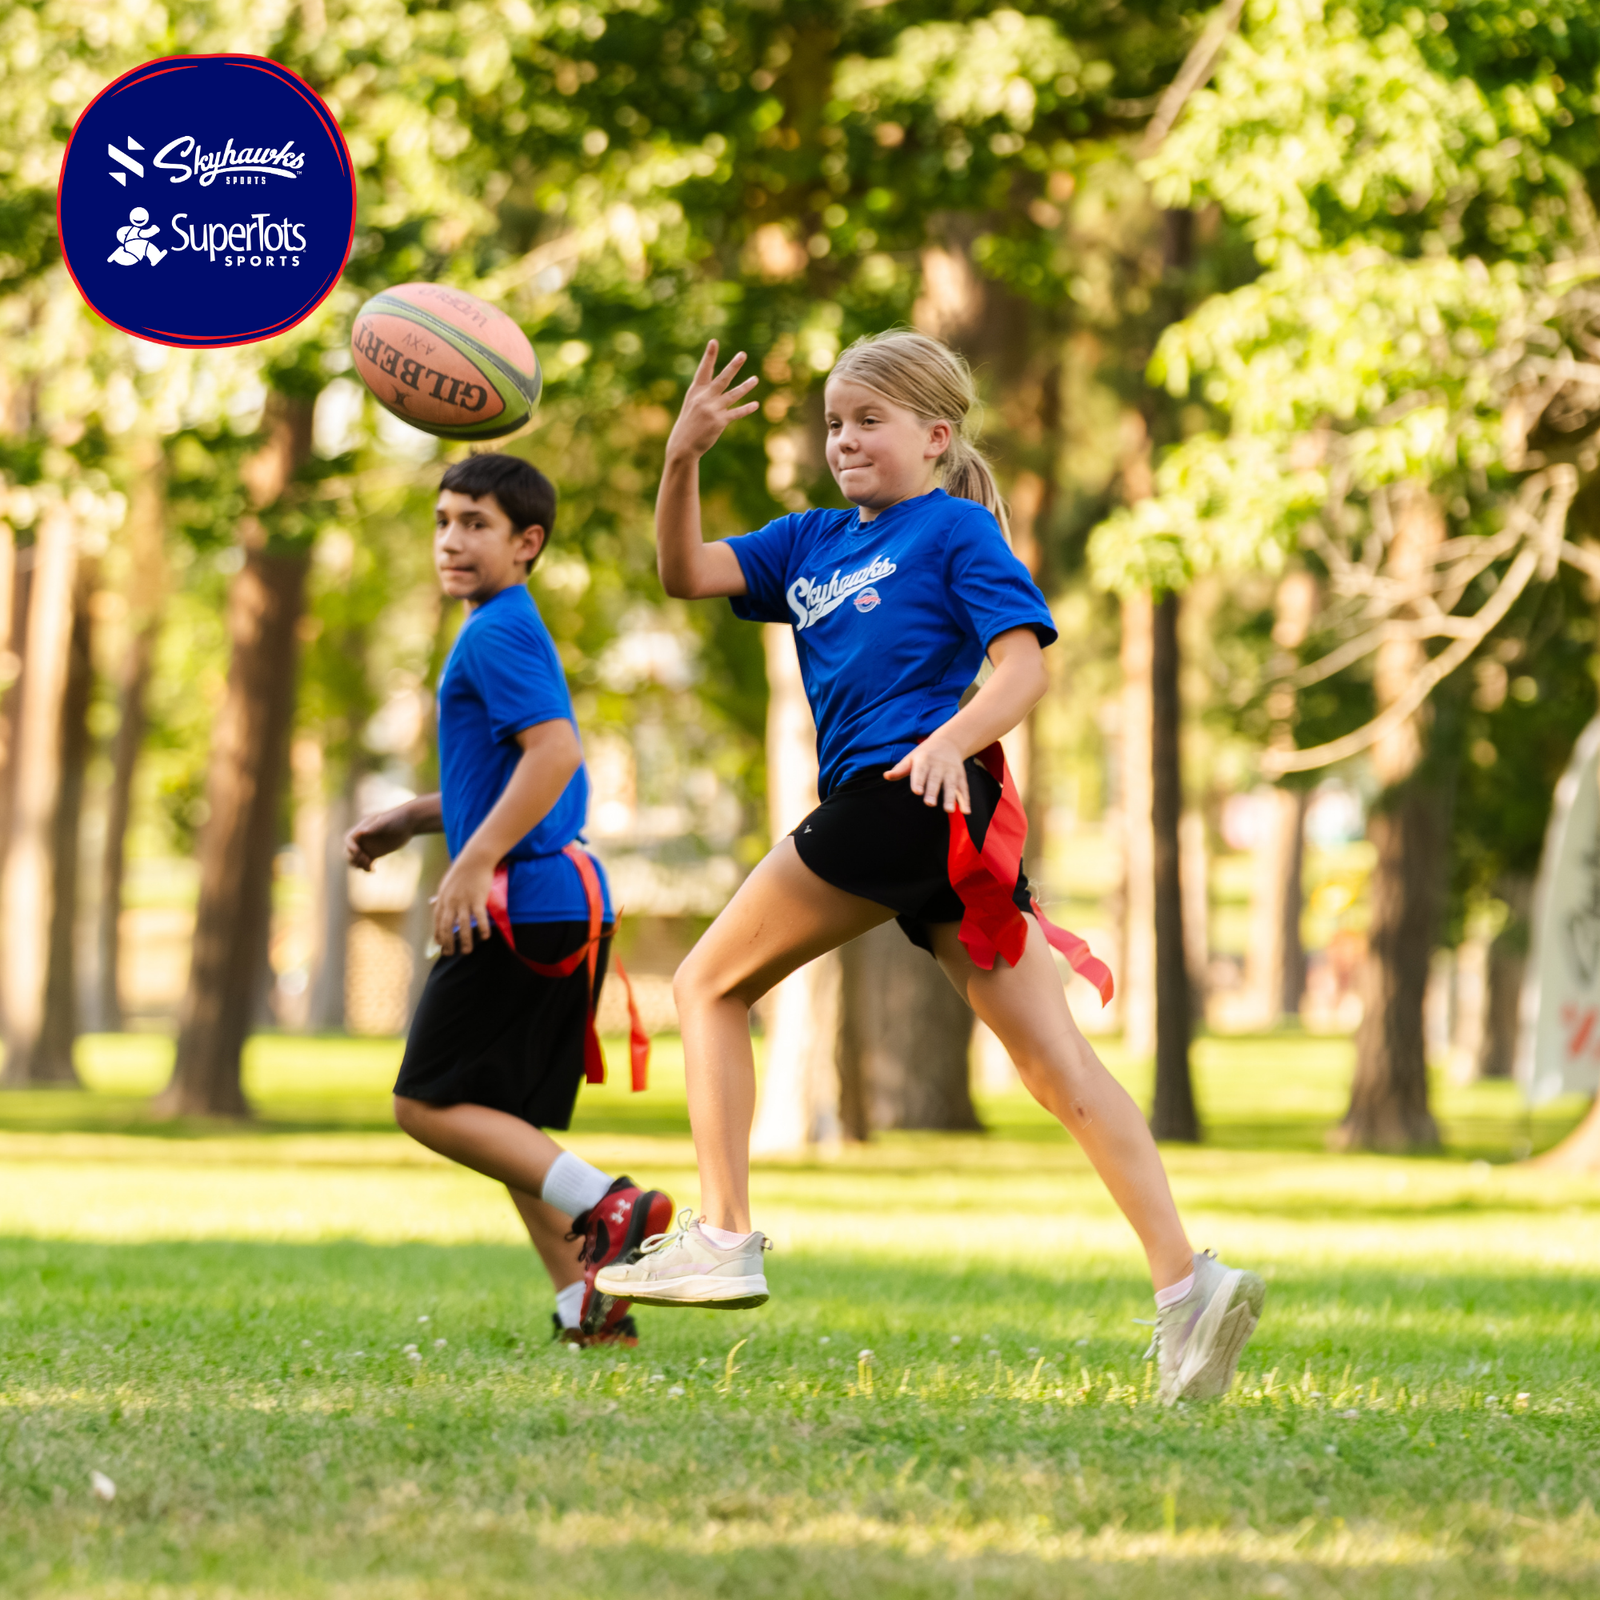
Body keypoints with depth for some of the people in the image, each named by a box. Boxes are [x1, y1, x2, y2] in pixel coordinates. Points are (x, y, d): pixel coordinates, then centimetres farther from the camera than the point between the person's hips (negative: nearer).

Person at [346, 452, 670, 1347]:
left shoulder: (497, 634, -10)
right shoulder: (517, 633, 21)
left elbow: (555, 751, -23)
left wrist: (475, 862, -25)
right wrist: (407, 822, 26)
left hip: (524, 904, -10)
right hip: (566, 903, 10)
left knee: (428, 1105, -7)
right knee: (511, 1122, 13)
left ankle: (606, 1205, -16)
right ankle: (589, 1308, 9)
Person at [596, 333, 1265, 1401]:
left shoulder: (956, 528, 2)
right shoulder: (812, 544, 24)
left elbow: (1026, 664, -9)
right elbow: (686, 574, 16)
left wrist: (954, 738, -27)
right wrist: (684, 460, 1)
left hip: (907, 794, -8)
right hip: (943, 831, 8)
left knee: (710, 985, 4)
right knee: (1056, 1062, -2)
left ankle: (725, 1237, 2)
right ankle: (1187, 1284, -11)